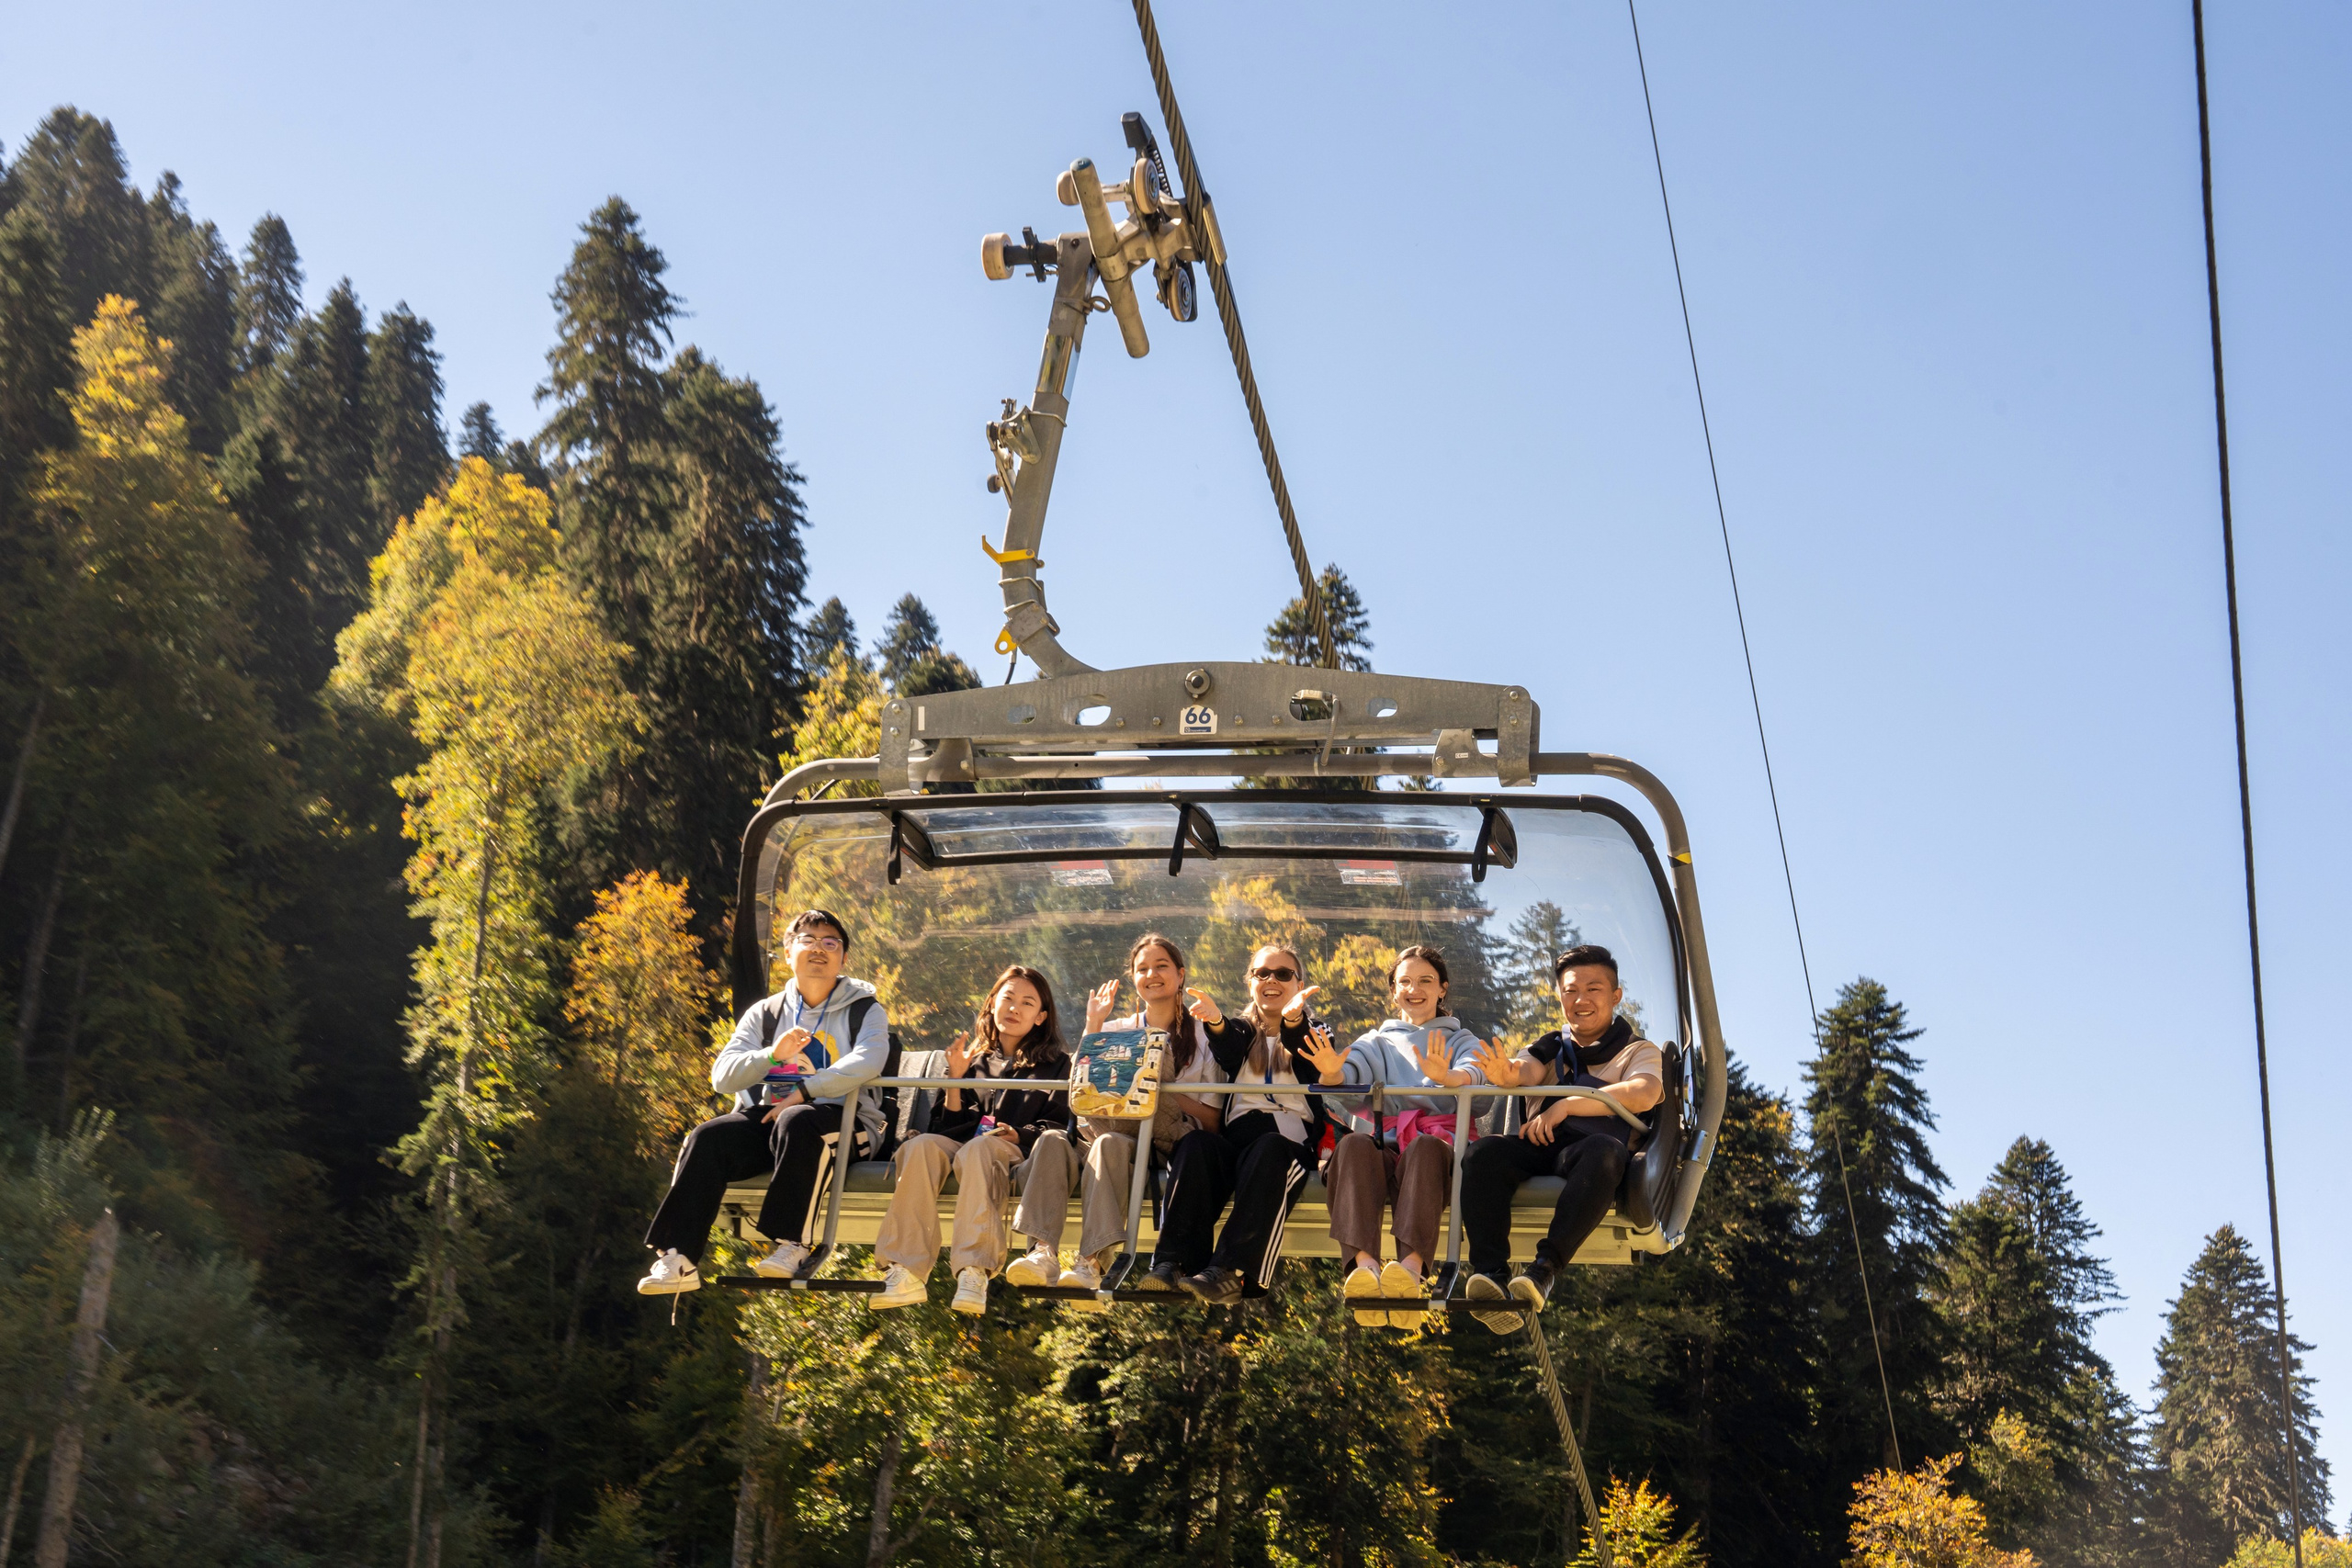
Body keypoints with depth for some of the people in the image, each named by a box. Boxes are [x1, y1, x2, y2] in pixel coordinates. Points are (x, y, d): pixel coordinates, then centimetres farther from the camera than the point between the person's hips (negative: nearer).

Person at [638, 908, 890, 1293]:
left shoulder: (863, 1010, 11)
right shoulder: (765, 1013, 19)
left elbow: (867, 1061, -11)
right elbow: (722, 1076, 6)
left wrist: (803, 1092, -20)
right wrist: (773, 1055, -13)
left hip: (837, 1118, -3)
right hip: (764, 1117, 3)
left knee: (797, 1121, -37)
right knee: (708, 1137, -25)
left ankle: (791, 1245, -34)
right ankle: (677, 1259, -30)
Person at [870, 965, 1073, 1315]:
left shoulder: (1055, 1064, 19)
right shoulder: (974, 1060, 25)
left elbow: (1057, 1124, 6)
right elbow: (949, 1127, 17)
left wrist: (1019, 1134, -12)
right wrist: (955, 1080, 4)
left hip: (1015, 1153, -3)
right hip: (962, 1148, 3)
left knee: (978, 1149, -38)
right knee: (921, 1145, -31)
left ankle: (974, 1273, -51)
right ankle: (905, 1273, -41)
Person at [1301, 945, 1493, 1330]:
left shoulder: (1461, 1040, 25)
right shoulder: (1380, 1041, 30)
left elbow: (1475, 1075, -1)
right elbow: (1352, 1070, 5)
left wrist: (1446, 1076, -27)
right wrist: (1331, 1071, -22)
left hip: (1438, 1143, -1)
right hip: (1385, 1149, 1)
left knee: (1426, 1146, -38)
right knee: (1353, 1144, -34)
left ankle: (1411, 1268, -59)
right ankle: (1364, 1265, -55)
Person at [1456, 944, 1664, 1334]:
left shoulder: (1639, 1052, 21)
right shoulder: (1551, 1048, 30)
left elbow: (1642, 1095, -3)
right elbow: (1528, 1070, 4)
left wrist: (1568, 1104, -13)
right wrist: (1507, 1073, -23)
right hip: (1539, 1148, 3)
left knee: (1603, 1151, -39)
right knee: (1484, 1155, -30)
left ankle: (1544, 1270, -48)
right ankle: (1490, 1275, -43)